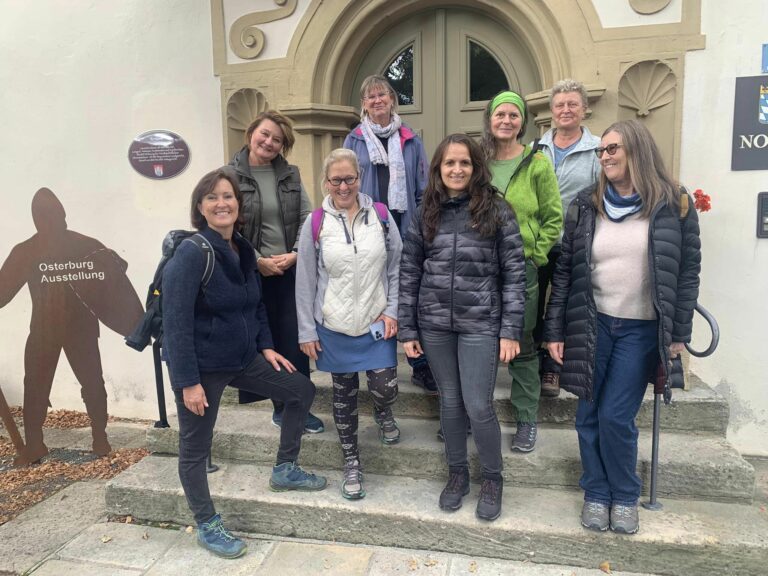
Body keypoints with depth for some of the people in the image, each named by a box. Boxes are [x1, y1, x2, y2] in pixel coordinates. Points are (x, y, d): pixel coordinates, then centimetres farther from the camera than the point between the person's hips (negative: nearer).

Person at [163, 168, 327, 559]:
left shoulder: (243, 249, 4)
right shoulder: (191, 252, -20)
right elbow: (176, 321, -22)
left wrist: (265, 346, 6)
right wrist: (188, 381, -23)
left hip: (241, 357, 8)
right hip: (201, 365, -8)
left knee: (302, 390, 13)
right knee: (195, 448, 8)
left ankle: (284, 469, 29)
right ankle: (207, 526, 29)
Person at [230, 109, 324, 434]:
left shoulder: (290, 175, 8)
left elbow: (307, 219, 5)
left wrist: (294, 254, -9)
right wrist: (258, 261, -12)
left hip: (290, 270, 3)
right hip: (253, 272, -3)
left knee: (295, 339, 4)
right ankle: (282, 406, 21)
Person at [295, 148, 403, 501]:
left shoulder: (380, 216, -2)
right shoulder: (315, 224, -5)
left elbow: (396, 267, 4)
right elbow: (305, 282, -2)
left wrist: (392, 310, -3)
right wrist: (307, 332, -1)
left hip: (377, 324, 0)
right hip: (334, 327, 0)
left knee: (385, 387, -5)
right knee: (344, 394, 12)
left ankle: (383, 414, 34)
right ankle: (351, 461, 31)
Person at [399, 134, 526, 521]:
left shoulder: (496, 210, -3)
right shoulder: (426, 214, 5)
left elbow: (514, 273, -4)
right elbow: (409, 272, 5)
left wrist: (511, 330, -9)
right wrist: (407, 329, 2)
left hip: (480, 324, -3)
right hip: (434, 324, 3)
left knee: (478, 406, -1)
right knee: (450, 402, 13)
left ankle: (493, 478, 25)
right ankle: (457, 473, 34)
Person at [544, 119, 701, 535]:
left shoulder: (673, 207, -2)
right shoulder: (585, 206, 2)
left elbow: (687, 272, 1)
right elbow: (564, 270, 2)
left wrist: (678, 333, -2)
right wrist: (554, 330, 0)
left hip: (642, 329, -2)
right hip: (591, 324, 2)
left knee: (615, 417, -2)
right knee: (589, 416, 7)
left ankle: (625, 496, 24)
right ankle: (596, 493, 28)